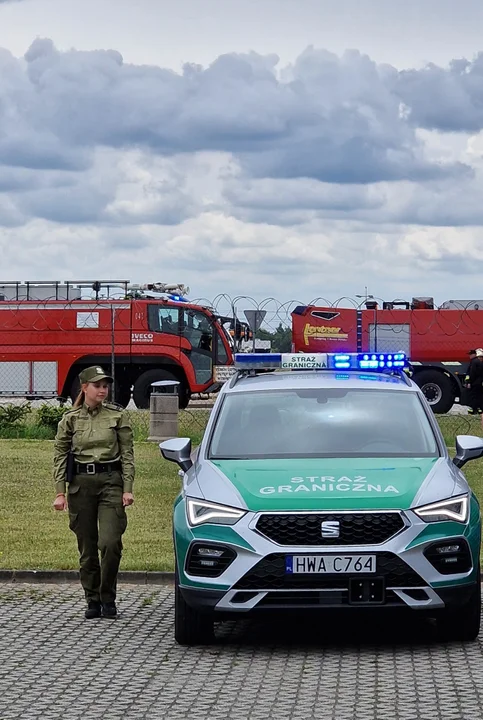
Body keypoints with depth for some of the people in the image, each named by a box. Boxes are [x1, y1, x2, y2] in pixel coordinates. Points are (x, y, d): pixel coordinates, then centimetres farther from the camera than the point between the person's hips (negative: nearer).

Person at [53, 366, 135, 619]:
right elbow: (60, 455, 6)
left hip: (111, 481, -1)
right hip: (80, 482, 2)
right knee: (87, 547, 5)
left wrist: (128, 489, -4)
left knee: (110, 543, -13)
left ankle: (108, 598, 3)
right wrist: (60, 492, -1)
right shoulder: (70, 419, 5)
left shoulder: (118, 416, 3)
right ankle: (92, 601, 17)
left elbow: (127, 453, 3)